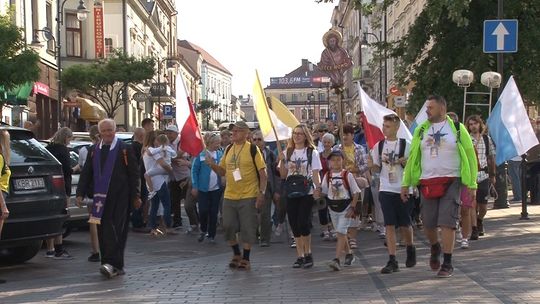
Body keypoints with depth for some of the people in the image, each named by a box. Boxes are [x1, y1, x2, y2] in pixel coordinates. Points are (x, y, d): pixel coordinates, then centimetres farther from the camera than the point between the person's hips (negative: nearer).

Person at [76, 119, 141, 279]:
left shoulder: (125, 149, 1)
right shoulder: (94, 151, 14)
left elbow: (134, 174, 0)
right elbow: (86, 173, 15)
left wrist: (136, 196, -4)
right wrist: (81, 193, 5)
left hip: (120, 198, -4)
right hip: (100, 198, 4)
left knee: (117, 231, -8)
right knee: (103, 231, 4)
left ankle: (113, 263, -11)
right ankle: (115, 266, 10)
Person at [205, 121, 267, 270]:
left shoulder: (253, 149, -6)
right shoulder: (228, 149, 10)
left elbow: (263, 173, -7)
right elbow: (223, 171, 16)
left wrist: (261, 193, -13)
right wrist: (213, 165, -4)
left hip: (248, 196, -5)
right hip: (229, 196, 5)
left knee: (247, 229, 0)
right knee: (228, 227, 7)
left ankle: (245, 259, 12)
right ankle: (236, 255, 26)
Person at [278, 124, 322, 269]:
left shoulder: (312, 152, 0)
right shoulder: (288, 152, 10)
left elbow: (315, 173, -2)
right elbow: (283, 175, 10)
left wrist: (318, 188, -18)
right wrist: (282, 161, -6)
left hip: (307, 193, -4)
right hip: (291, 193, 4)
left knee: (303, 224, -12)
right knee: (294, 225, 4)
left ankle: (308, 253, 4)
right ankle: (300, 256, 12)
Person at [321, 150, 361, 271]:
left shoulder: (347, 175, -9)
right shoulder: (327, 176, 2)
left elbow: (356, 192, -6)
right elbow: (323, 192, 10)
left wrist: (352, 208, -11)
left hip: (345, 208, -5)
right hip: (333, 208, 5)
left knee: (341, 233, -12)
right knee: (341, 233, 16)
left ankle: (337, 260, -17)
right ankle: (349, 254, 34)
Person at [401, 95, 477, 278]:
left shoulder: (457, 129, 1)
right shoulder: (421, 131, 10)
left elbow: (470, 155, 2)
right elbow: (412, 158, 13)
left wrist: (472, 184, -2)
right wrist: (405, 183, 8)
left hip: (451, 182, -3)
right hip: (427, 183, 3)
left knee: (447, 222, -8)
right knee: (428, 223, 3)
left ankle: (447, 263, 1)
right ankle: (435, 248, 35)